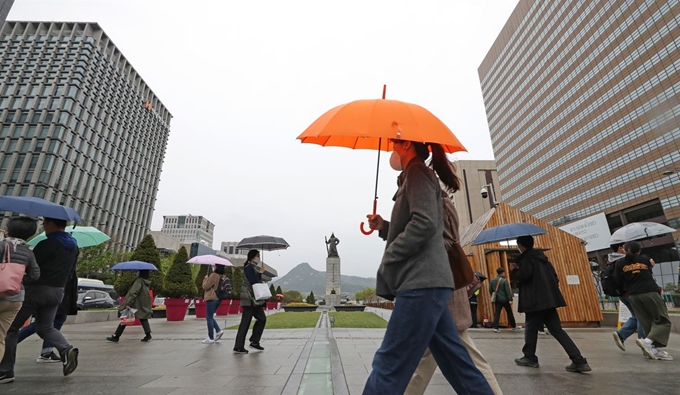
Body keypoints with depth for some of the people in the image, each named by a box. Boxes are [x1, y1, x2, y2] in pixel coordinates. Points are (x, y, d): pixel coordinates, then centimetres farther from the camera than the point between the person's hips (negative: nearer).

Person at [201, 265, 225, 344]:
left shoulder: (213, 275, -18)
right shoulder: (223, 276, 4)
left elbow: (205, 286, -11)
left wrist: (206, 278, 4)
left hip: (211, 298, -8)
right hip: (219, 298, 8)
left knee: (209, 318, 3)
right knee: (210, 317, 21)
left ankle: (211, 338, 7)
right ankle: (218, 331, 11)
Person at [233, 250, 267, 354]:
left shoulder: (255, 268, 16)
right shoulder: (249, 267, -12)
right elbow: (254, 281, -21)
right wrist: (260, 273, -8)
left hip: (255, 299, 10)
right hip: (249, 299, -10)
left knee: (262, 319, 12)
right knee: (245, 322, -4)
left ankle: (254, 342, 21)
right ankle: (238, 347, 4)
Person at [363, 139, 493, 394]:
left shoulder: (417, 171, -4)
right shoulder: (415, 177, 25)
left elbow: (424, 224, -19)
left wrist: (387, 260, -13)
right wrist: (383, 227, 15)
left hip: (422, 283, -10)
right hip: (427, 283, 10)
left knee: (388, 367, -8)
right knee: (457, 365, 15)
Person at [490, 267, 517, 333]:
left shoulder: (492, 280, 5)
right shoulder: (504, 281, -12)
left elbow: (490, 290, 10)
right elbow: (508, 291, -14)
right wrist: (510, 299, -12)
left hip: (497, 300, 4)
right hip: (505, 300, -4)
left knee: (497, 313, 2)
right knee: (509, 313, 13)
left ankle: (495, 327, -4)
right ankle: (514, 326, 28)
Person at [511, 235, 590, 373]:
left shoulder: (526, 258, -9)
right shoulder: (541, 256, 18)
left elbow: (524, 275, -22)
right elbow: (554, 275, 20)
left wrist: (515, 270, -3)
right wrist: (553, 288, 23)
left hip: (536, 300, -8)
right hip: (548, 299, 9)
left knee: (531, 329, 4)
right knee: (556, 330, 9)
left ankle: (530, 358, 14)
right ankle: (579, 361, 3)